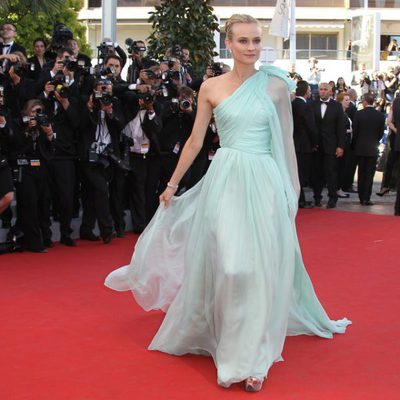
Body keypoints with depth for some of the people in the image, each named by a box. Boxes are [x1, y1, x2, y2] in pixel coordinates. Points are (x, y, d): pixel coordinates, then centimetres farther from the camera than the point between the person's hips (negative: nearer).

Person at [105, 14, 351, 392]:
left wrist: (292, 189, 7)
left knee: (261, 266, -2)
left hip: (265, 181, 0)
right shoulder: (211, 87, 5)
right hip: (225, 180, 0)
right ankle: (215, 335, 20)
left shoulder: (276, 85, 4)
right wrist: (172, 184, 15)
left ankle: (250, 356, 10)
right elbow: (194, 141, 12)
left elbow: (286, 142, 9)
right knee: (223, 264, -3)